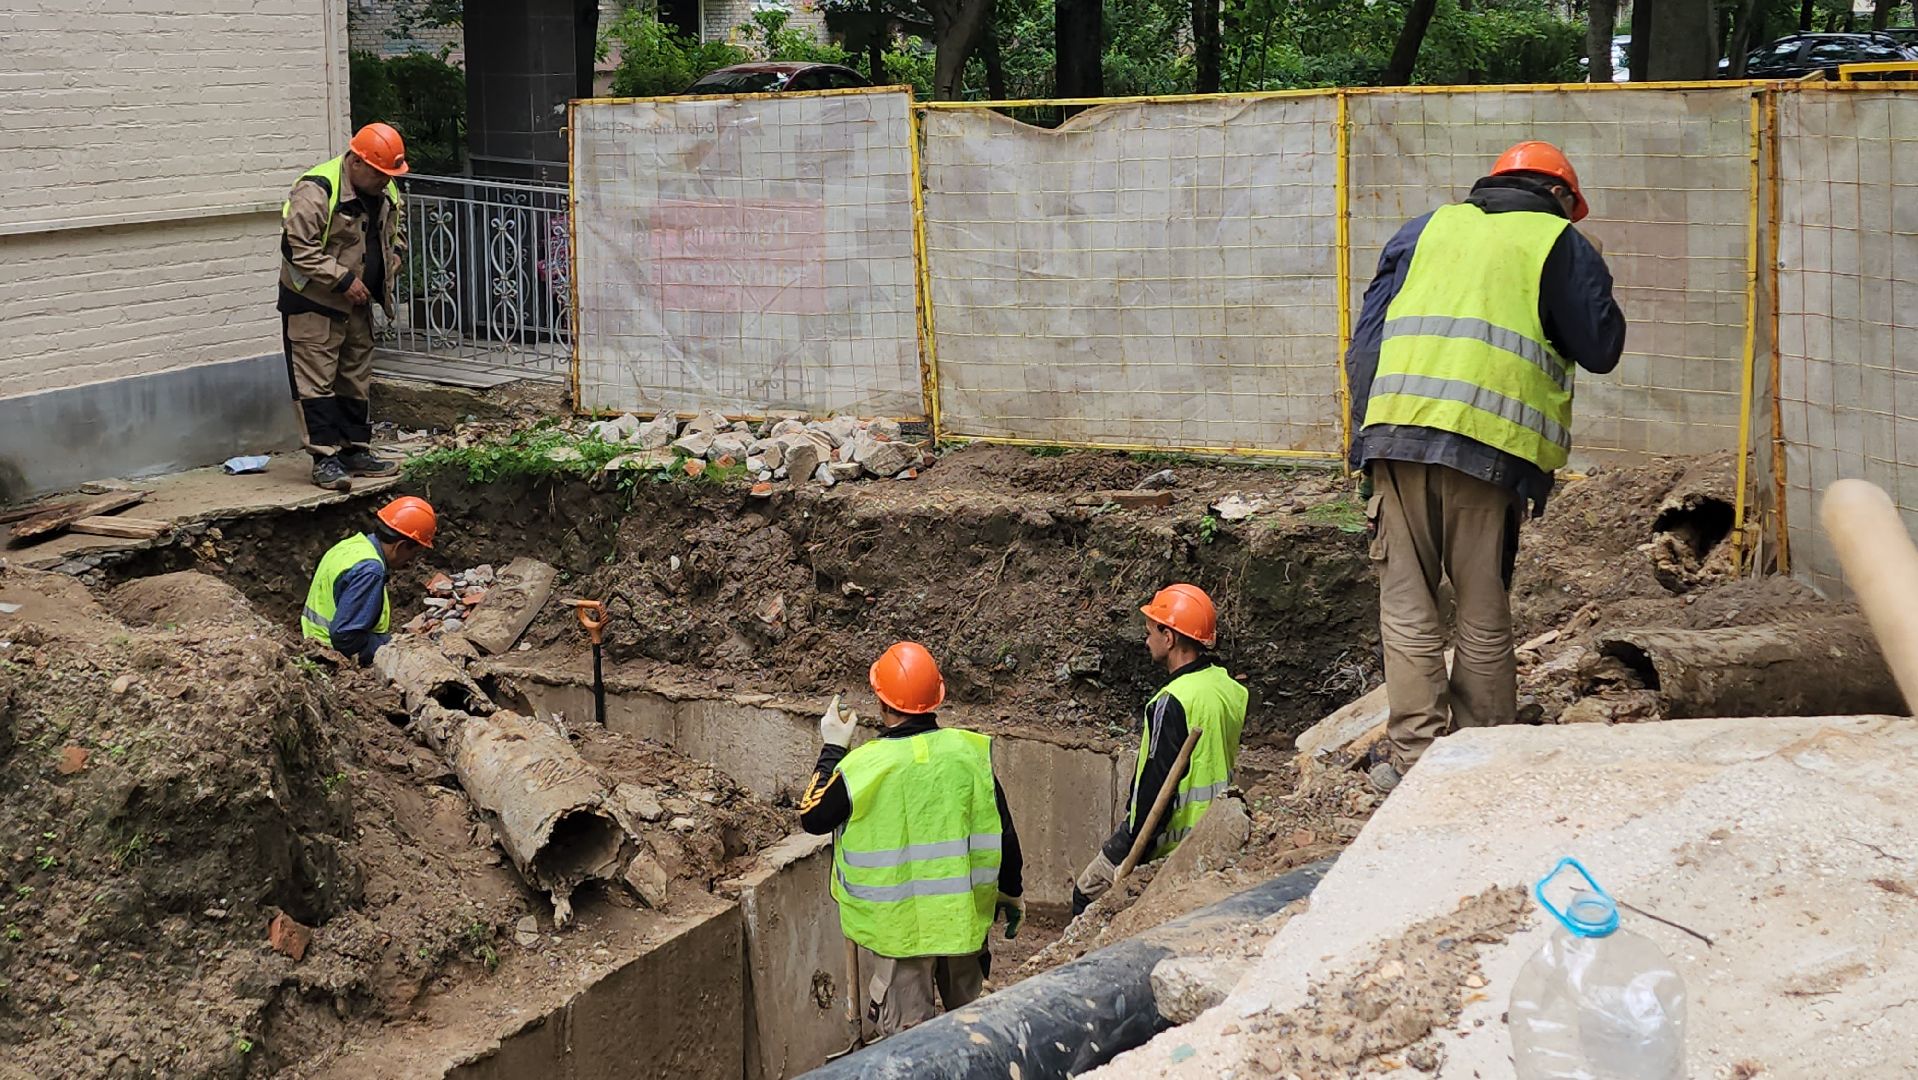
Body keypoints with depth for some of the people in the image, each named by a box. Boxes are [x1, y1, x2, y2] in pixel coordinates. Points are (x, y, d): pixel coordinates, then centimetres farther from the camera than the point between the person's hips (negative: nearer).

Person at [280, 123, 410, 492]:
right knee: (316, 381, -7)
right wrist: (344, 279, -23)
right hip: (313, 302, -8)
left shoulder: (385, 193, 5)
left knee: (357, 379, 13)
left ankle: (356, 451, 22)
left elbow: (393, 237, 21)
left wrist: (388, 272, 4)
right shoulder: (316, 192, -23)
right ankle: (325, 459, -6)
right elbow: (299, 248, -25)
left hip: (357, 303, 8)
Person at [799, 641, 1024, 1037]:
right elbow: (1002, 831, -1)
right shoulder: (969, 752, -8)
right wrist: (1012, 892, 15)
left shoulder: (862, 766, -18)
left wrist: (832, 751, 5)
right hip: (963, 916, 4)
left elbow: (812, 818, -3)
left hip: (897, 926, -3)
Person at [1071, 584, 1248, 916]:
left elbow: (1156, 781, -21)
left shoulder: (1173, 702, -21)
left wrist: (1133, 849, -14)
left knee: (1087, 893, 5)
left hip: (1172, 839, -9)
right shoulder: (1231, 690, 6)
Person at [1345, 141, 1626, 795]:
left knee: (1406, 602, 5)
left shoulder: (1425, 230, 22)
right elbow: (1600, 349, 10)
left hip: (1395, 426, 2)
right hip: (1489, 443, -2)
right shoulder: (1559, 244, 12)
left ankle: (1413, 755, -1)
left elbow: (1366, 339, 15)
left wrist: (1367, 430, 16)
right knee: (1483, 611, 6)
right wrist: (1591, 293, 28)